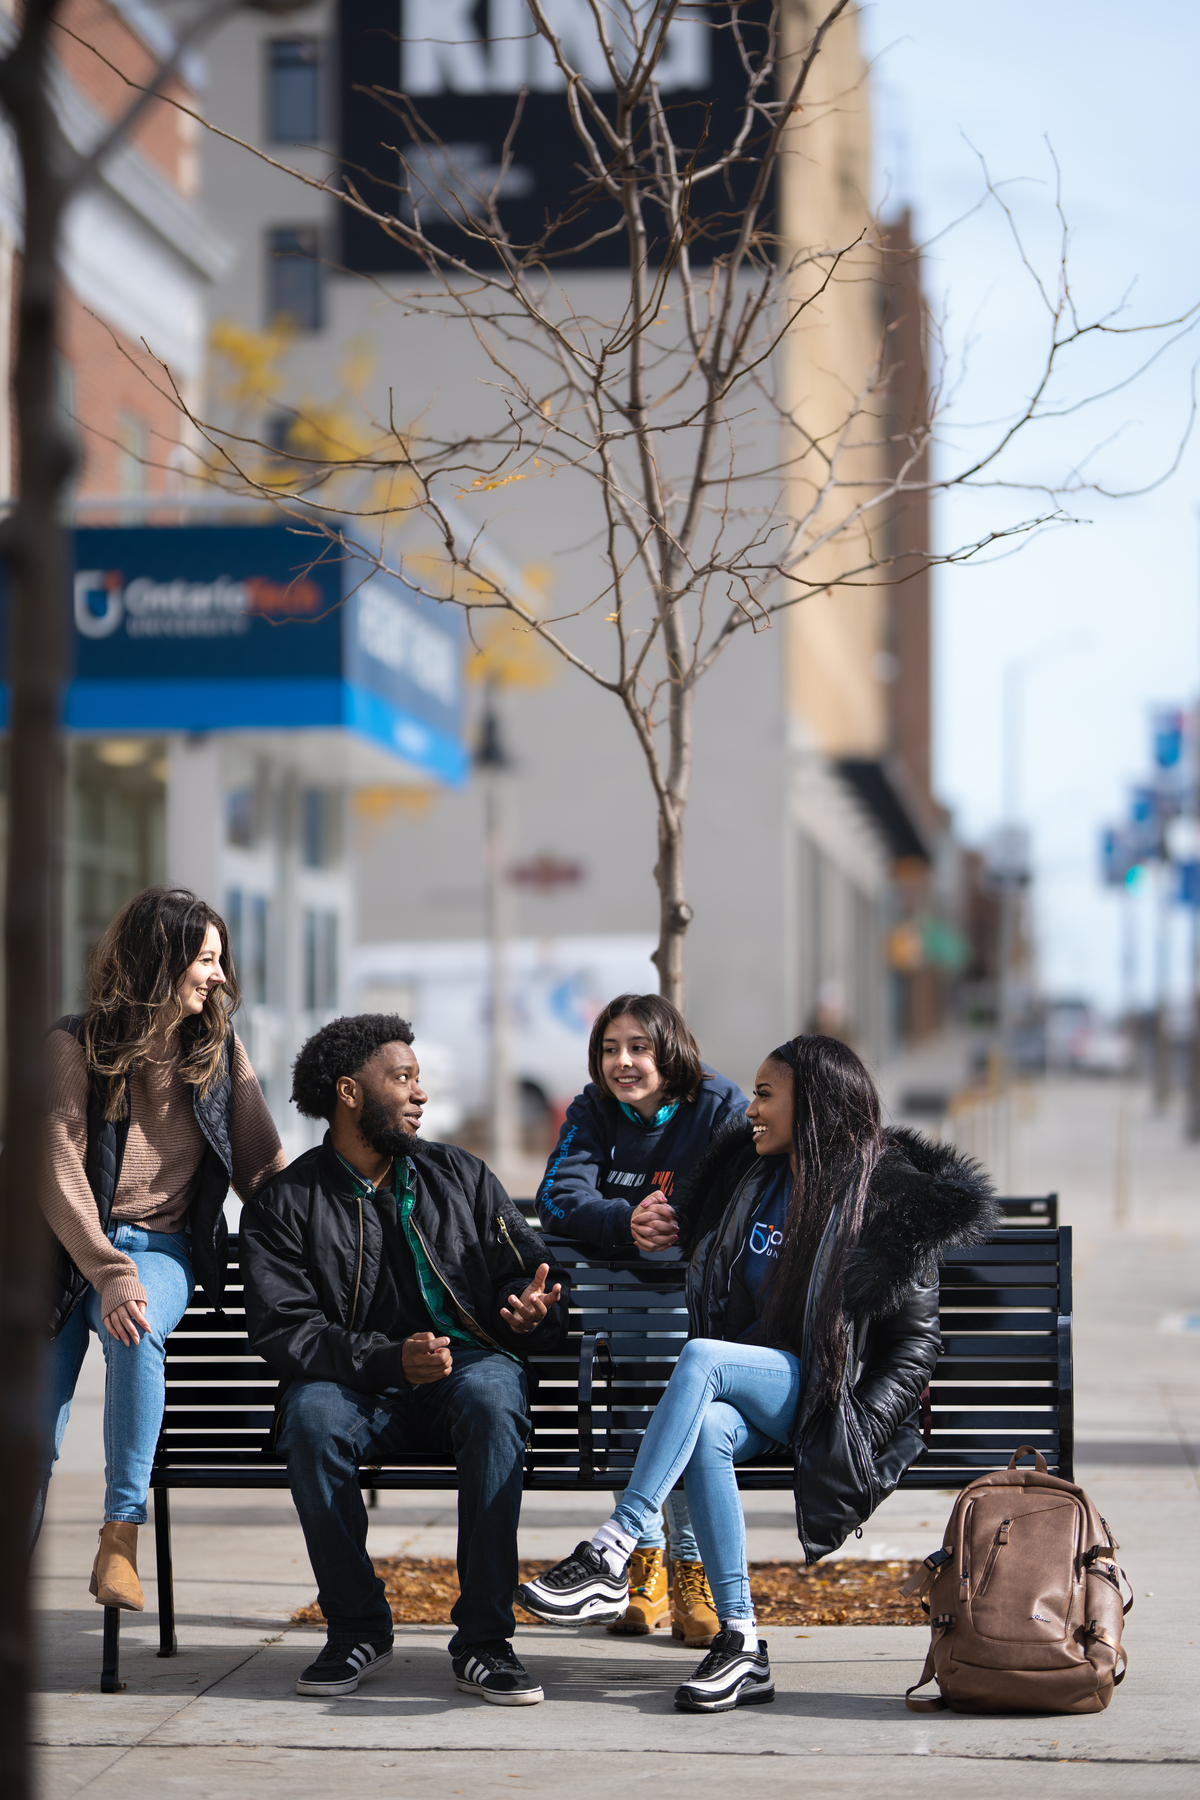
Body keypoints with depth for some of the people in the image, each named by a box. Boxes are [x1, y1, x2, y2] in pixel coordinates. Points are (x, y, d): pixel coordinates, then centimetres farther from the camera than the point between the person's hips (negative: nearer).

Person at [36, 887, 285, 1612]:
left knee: (134, 1333, -35)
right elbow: (60, 1172, -12)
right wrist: (110, 1274, -25)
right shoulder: (77, 1044, -4)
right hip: (71, 1248, -1)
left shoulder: (219, 1048, 7)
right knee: (32, 1445, -13)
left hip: (162, 1247, 1)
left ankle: (121, 1537, -32)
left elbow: (263, 1166, 11)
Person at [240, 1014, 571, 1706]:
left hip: (469, 1361, 1)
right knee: (312, 1416, -35)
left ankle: (484, 1642, -31)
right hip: (359, 1384, -1)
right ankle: (358, 1630, -15)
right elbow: (284, 1330, -8)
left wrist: (532, 1306, -14)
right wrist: (390, 1360, -24)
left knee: (493, 1397, -35)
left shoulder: (459, 1174, 14)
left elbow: (526, 1272, 13)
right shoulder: (286, 1203, 4)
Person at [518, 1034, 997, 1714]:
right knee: (707, 1432, -33)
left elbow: (915, 1338, -3)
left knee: (703, 1359, -32)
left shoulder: (892, 1197, -3)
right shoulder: (744, 1173, 13)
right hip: (748, 1398, 5)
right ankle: (741, 1647, -33)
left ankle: (611, 1559, -37)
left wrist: (863, 1425, -14)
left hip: (827, 1395, -5)